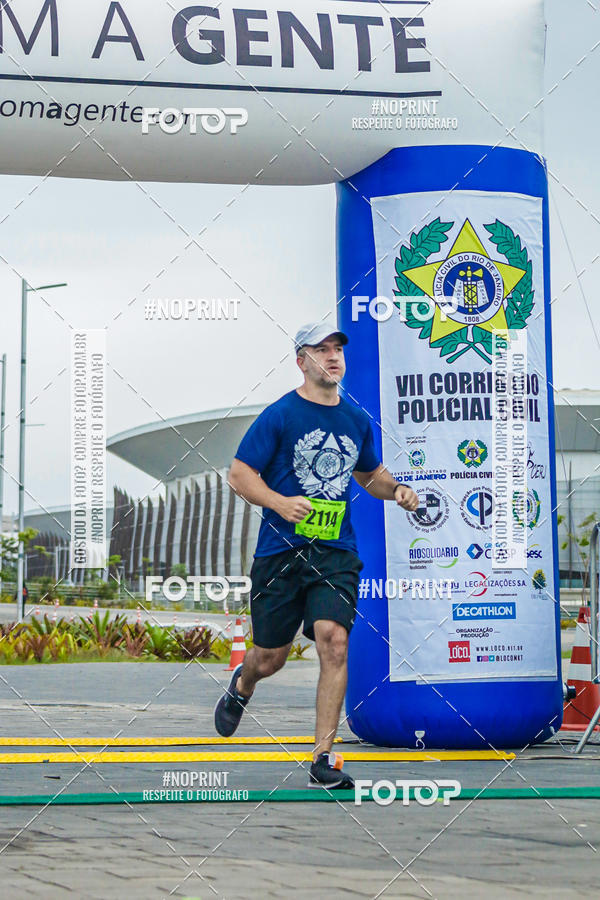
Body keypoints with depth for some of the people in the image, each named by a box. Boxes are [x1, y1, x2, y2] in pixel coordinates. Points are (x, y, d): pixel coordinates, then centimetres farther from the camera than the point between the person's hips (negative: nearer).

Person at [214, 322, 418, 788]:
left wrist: (396, 489, 6)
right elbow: (239, 474, -4)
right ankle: (242, 685, 48)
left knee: (333, 640, -17)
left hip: (336, 553, 2)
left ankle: (324, 758, -11)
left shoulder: (357, 419, 11)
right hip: (280, 552, -2)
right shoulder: (280, 415, -4)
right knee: (271, 656, 9)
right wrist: (280, 502, -20)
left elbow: (370, 473, 27)